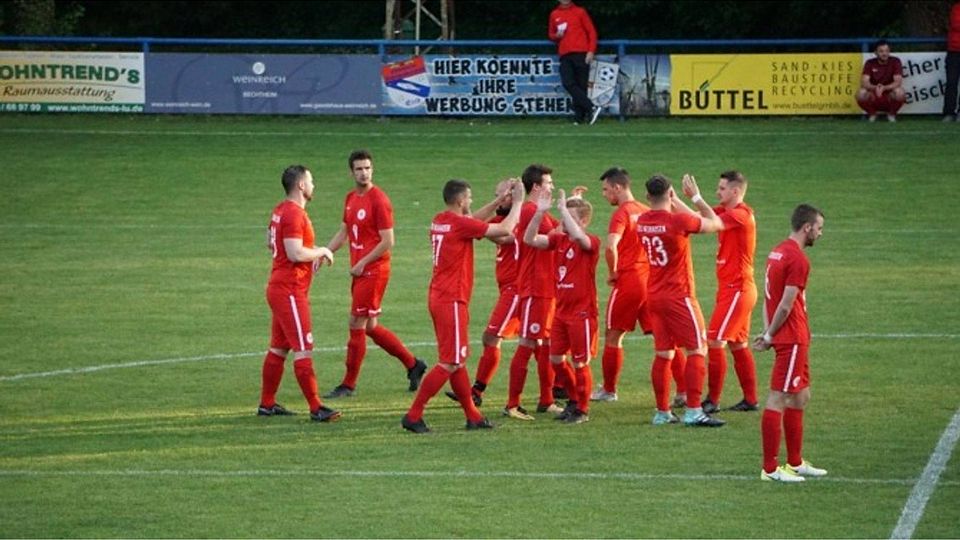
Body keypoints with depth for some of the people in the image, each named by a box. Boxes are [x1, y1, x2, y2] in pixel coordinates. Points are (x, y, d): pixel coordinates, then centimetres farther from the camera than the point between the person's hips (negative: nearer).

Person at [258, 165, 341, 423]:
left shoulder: (281, 210, 13)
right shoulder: (294, 214, -18)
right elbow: (296, 253, -26)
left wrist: (312, 255, 20)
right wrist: (322, 252, -10)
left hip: (278, 287, 10)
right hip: (290, 292, -10)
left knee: (278, 348, 15)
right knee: (303, 351, -10)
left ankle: (267, 404, 20)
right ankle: (316, 408, -10)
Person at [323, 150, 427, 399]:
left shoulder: (379, 200, -14)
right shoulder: (351, 198, 11)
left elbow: (387, 242, -15)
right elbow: (344, 232, 21)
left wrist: (362, 264, -14)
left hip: (373, 271, -9)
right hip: (360, 270, 9)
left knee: (357, 325, -4)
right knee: (370, 327, 13)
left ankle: (349, 384, 4)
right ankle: (413, 364, 26)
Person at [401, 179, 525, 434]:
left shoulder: (439, 221, 10)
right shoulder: (460, 224, -15)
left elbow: (474, 221, 29)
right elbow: (505, 229, -12)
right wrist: (517, 201, 1)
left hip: (438, 296, 10)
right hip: (452, 301, -9)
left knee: (457, 360, 15)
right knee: (449, 363, -5)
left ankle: (473, 416, 22)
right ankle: (413, 416, -7)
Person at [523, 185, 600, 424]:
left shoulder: (591, 242, -12)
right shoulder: (559, 240, 6)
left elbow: (578, 236, -36)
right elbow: (530, 239, -4)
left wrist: (563, 208, -31)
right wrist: (540, 212, -15)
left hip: (582, 312, -7)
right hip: (562, 310, 7)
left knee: (580, 362, 0)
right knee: (556, 359, 11)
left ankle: (582, 409, 14)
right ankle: (574, 400, 30)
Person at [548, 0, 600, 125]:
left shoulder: (580, 12, 6)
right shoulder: (554, 15, 16)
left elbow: (592, 32, 4)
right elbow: (551, 34, 26)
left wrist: (591, 51, -7)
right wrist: (556, 36, 1)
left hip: (581, 54, -3)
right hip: (565, 56, 3)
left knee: (581, 85, -5)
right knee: (568, 83, -14)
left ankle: (579, 116, -6)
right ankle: (591, 108, -15)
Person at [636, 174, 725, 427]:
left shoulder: (642, 222, 2)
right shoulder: (679, 221, -18)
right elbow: (716, 224, -4)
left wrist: (676, 203, 27)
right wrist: (696, 197, 4)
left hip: (654, 296, 7)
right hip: (679, 297, -7)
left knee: (663, 354, 11)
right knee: (697, 350, -2)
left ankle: (662, 412, 12)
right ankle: (693, 412, -9)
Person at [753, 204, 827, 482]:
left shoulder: (778, 252, 13)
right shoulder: (798, 260, -17)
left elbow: (768, 297, 13)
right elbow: (785, 306, -18)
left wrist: (768, 332, 6)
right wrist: (770, 336, -6)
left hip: (793, 339, 10)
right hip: (792, 339, -10)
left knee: (800, 397, 17)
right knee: (778, 400, -7)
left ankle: (796, 463, 24)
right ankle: (770, 468, -5)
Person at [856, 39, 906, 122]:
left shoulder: (895, 62, -6)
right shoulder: (870, 63, -3)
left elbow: (898, 82, -16)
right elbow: (864, 83, -15)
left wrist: (884, 88, -35)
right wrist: (875, 88, -37)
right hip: (874, 99, 1)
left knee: (899, 92, -33)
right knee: (861, 93, -30)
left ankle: (891, 114, -1)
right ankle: (872, 114, 1)